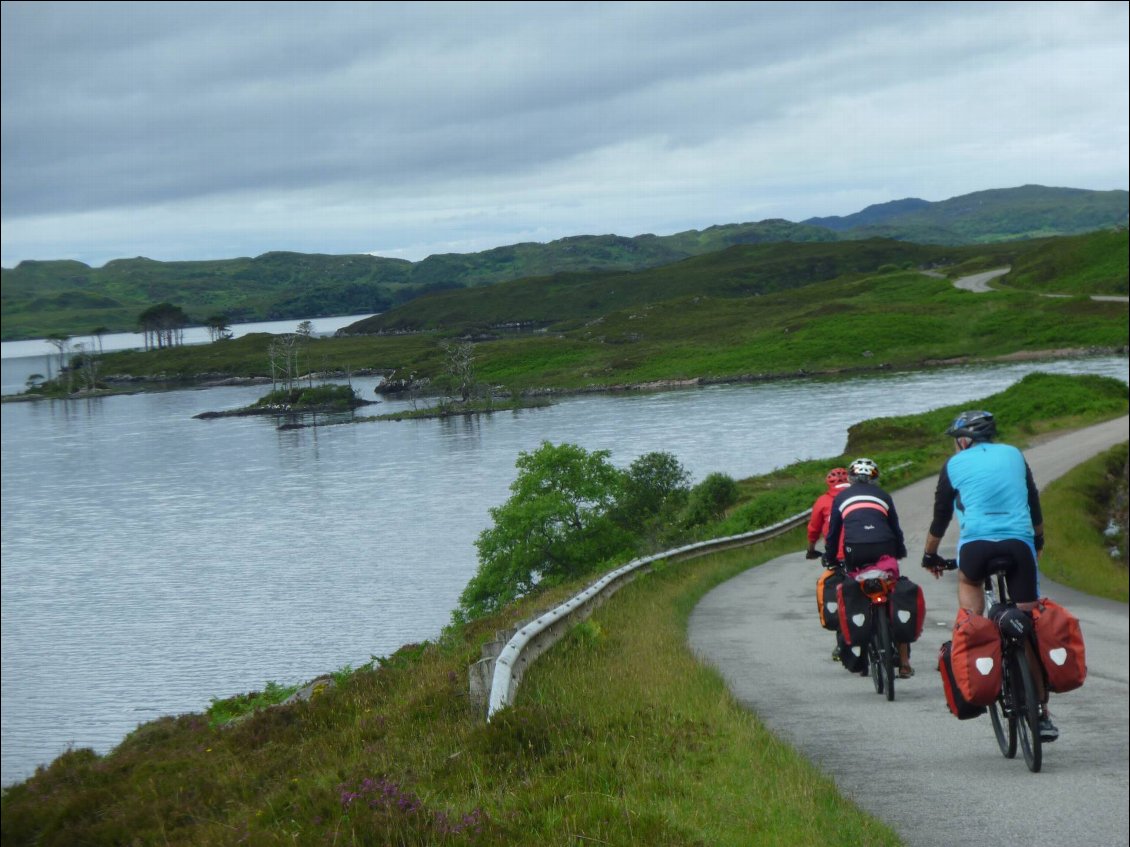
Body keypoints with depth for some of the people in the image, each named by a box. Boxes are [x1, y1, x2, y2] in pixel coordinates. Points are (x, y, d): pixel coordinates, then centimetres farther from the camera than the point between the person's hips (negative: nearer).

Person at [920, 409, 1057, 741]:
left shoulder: (955, 464, 13)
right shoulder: (1014, 455, 19)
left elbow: (940, 517, 18)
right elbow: (1034, 505, 27)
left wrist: (929, 556, 32)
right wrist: (1038, 540, 43)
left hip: (976, 543, -2)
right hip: (1020, 544, 2)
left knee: (968, 582, 33)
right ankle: (1041, 712, 5)